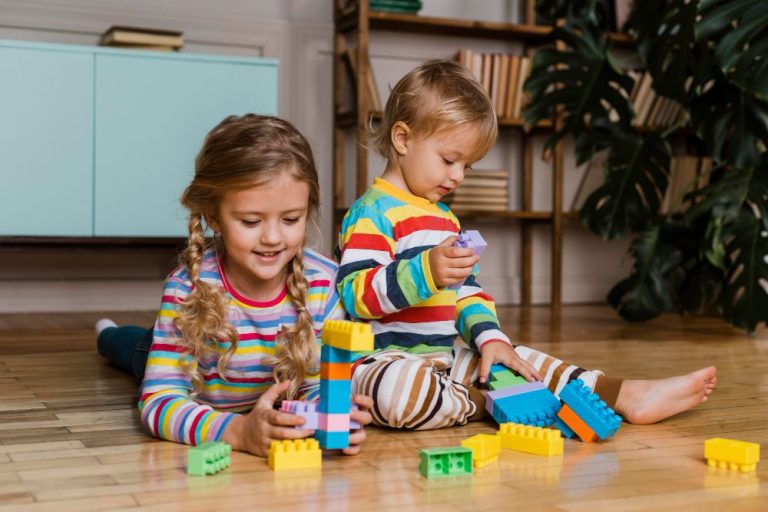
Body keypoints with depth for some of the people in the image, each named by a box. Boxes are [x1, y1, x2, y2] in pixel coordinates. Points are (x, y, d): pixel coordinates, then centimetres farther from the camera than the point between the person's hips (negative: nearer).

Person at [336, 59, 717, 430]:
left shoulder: (444, 217, 20)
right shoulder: (373, 212, -10)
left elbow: (466, 291, 23)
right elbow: (355, 293, -22)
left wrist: (489, 337, 4)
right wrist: (426, 271, -34)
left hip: (448, 358, 9)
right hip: (389, 361, -9)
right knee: (400, 388, -40)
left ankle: (627, 396, 9)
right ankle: (485, 403, -17)